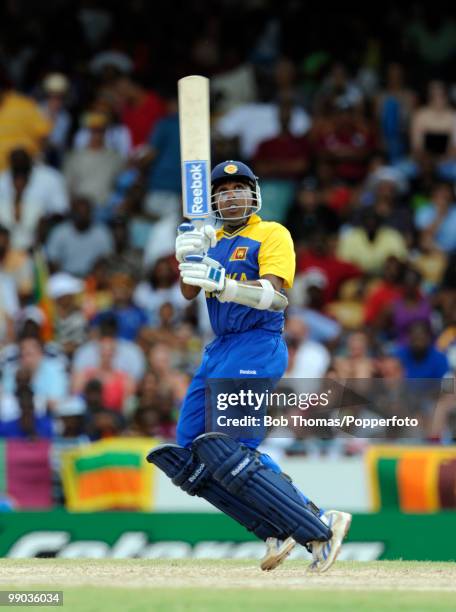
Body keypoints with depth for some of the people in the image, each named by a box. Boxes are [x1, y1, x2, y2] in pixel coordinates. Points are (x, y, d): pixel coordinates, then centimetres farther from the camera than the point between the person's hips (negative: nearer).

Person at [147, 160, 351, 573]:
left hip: (258, 349, -8)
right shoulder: (213, 240, 19)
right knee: (189, 455, 1)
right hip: (220, 352, 8)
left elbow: (274, 294, -18)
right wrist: (188, 258, -14)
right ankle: (279, 531, 1)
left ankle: (320, 528, -16)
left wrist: (225, 284, -34)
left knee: (226, 452, -20)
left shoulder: (273, 235, -3)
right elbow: (189, 292, 7)